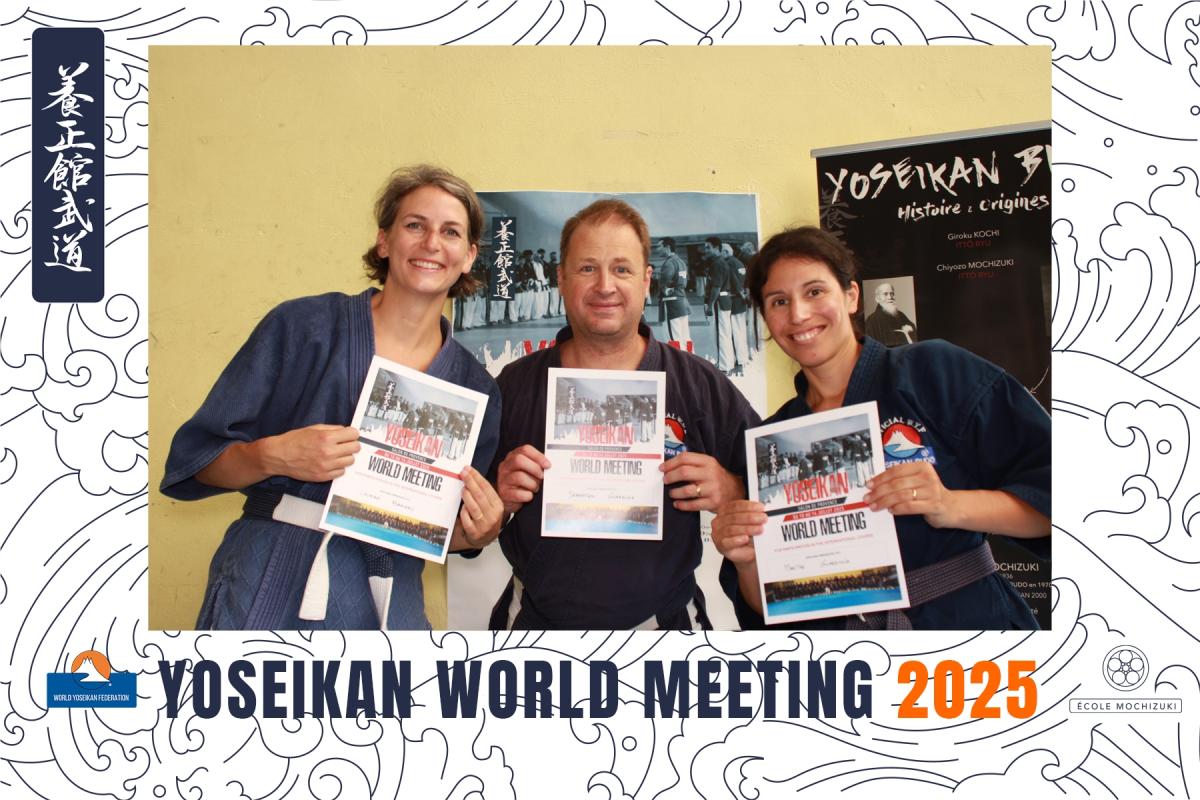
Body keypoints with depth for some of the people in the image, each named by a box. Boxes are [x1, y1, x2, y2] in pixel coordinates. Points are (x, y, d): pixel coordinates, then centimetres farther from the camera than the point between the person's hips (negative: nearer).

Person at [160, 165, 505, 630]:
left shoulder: (474, 387, 5)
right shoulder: (301, 326, -3)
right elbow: (198, 457, -2)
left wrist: (479, 533, -8)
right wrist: (274, 456, -20)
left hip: (390, 603, 3)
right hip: (269, 586, -2)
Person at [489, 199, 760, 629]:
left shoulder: (703, 387, -7)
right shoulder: (514, 385, -4)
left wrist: (729, 492, -21)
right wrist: (500, 498, -17)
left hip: (665, 621, 0)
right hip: (536, 620, 1)